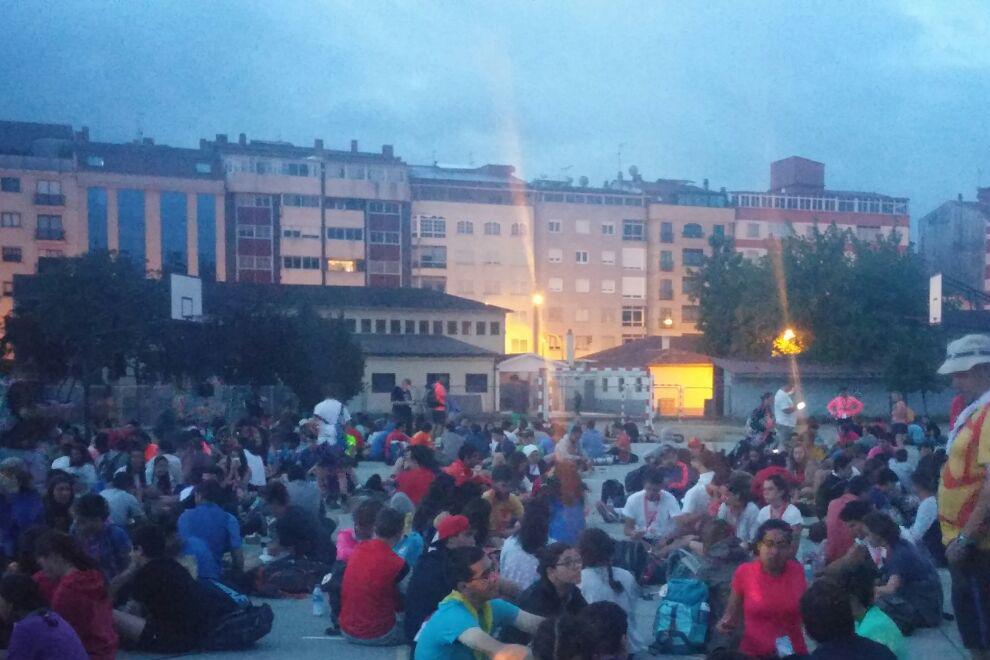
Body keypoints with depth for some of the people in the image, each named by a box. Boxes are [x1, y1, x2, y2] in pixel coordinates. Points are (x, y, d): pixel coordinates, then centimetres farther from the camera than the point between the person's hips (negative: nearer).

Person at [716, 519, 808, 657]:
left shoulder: (797, 571, -2)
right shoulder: (744, 572, -6)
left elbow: (807, 613, 12)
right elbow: (731, 615, 3)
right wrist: (725, 624, -16)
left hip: (794, 653, 1)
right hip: (753, 653, -1)